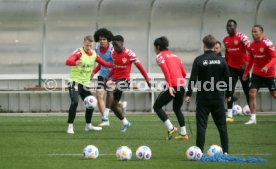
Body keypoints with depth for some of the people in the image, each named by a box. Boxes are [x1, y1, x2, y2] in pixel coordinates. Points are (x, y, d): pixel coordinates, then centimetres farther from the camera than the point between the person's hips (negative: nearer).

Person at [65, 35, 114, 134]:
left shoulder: (94, 54, 3)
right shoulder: (79, 52, -18)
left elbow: (104, 63, 12)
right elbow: (68, 62, -35)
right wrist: (75, 63, -58)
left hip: (85, 84, 7)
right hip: (75, 82, -7)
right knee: (75, 102, -23)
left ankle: (88, 126, 28)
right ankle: (70, 126, -17)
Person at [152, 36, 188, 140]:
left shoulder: (160, 56, 2)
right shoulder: (174, 55, 22)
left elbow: (166, 70, -14)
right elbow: (184, 73, 16)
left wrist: (170, 86, -20)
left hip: (173, 86, -7)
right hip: (182, 85, 7)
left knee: (157, 106, 6)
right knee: (177, 109, 24)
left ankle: (171, 128, -5)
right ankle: (184, 134, 20)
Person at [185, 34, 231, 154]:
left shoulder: (199, 60, -7)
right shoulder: (221, 60, 1)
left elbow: (193, 79, -11)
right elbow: (227, 78, 6)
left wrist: (188, 94, -7)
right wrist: (228, 94, 18)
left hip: (203, 98, -2)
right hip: (218, 97, 2)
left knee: (201, 125, 1)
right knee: (222, 125, 9)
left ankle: (199, 151, -4)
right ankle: (225, 151, 7)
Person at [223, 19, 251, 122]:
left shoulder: (241, 37, -13)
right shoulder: (225, 39, 7)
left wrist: (246, 63, -23)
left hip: (242, 67, -5)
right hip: (232, 67, 5)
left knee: (247, 90, 6)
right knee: (230, 90, -6)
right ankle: (229, 115, -8)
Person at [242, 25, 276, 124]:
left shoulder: (267, 43, -16)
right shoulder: (252, 45, 3)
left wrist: (267, 66, -38)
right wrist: (246, 73, 13)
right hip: (257, 74, 5)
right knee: (252, 93, -10)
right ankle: (253, 118, -7)